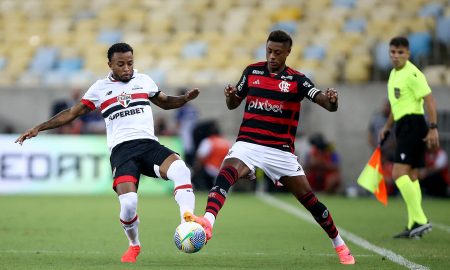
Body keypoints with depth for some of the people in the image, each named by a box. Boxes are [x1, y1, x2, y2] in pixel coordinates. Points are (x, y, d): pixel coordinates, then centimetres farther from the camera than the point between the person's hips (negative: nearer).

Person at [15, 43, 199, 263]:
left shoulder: (144, 80, 19)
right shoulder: (100, 88, 15)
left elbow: (165, 102, 33)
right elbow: (72, 113, 20)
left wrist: (185, 98, 13)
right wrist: (38, 128, 16)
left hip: (149, 144, 2)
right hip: (122, 150, -2)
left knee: (180, 169, -33)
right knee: (129, 203, -24)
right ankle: (134, 245, 5)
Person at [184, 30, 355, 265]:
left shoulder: (297, 80, -2)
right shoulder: (252, 71, 6)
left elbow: (329, 104, -13)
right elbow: (233, 104, 15)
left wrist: (331, 99, -37)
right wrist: (230, 95, -9)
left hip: (281, 151, -1)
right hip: (248, 144, 1)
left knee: (307, 198, 2)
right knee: (226, 173, -30)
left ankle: (339, 245, 21)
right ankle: (207, 222, -49)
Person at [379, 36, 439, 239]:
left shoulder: (412, 74, -12)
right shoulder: (394, 74, 18)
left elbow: (429, 100, -17)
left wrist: (433, 128, -22)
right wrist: (387, 127, 27)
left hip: (413, 124, -10)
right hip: (404, 127, 10)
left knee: (399, 173, -17)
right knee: (411, 177, 8)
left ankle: (420, 220, -19)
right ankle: (414, 227, 10)